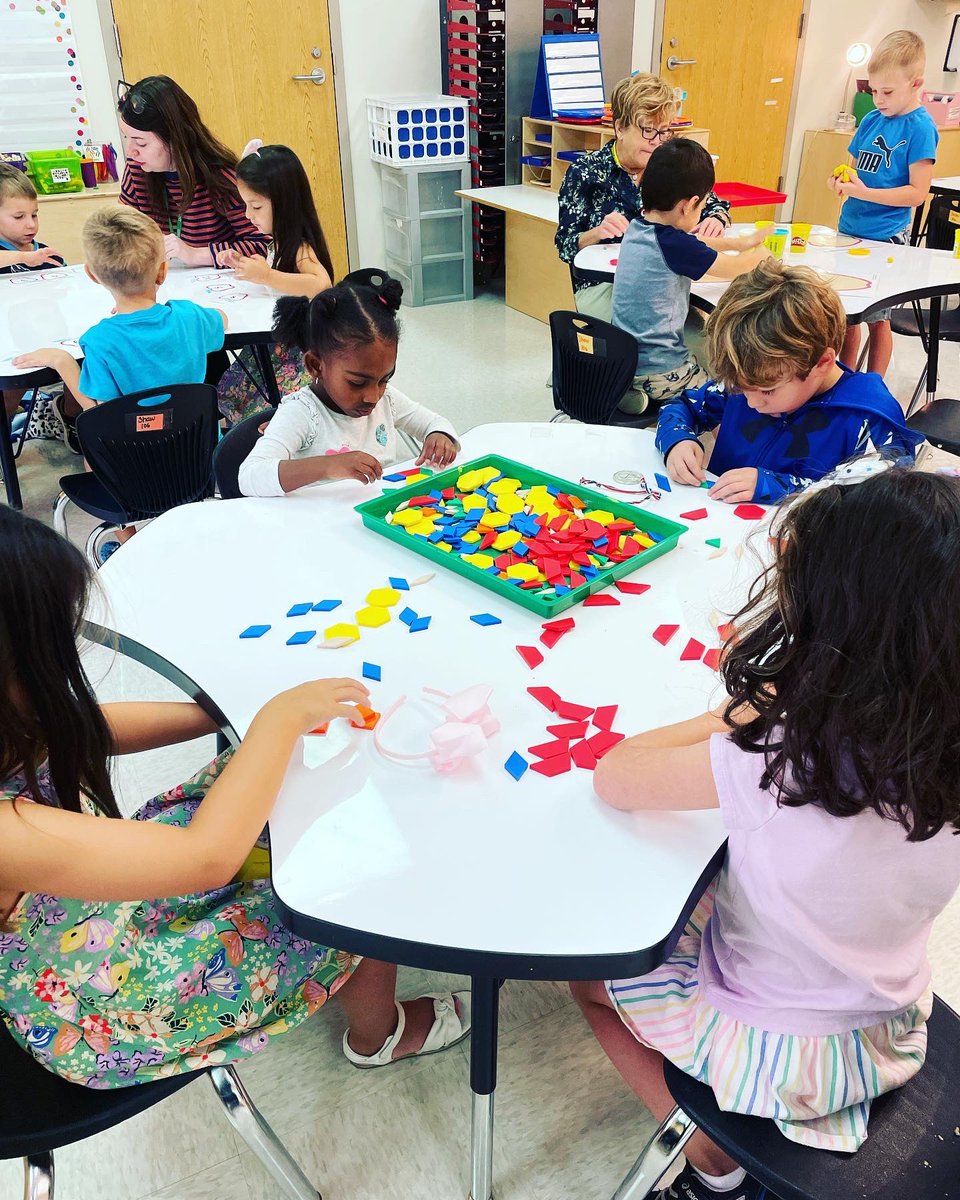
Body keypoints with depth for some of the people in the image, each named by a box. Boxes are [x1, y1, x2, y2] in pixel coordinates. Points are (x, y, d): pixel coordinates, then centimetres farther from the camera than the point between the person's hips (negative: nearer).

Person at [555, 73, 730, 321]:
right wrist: (597, 232, -23)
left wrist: (715, 220, -5)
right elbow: (565, 247, -2)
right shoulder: (585, 173, 0)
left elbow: (716, 205, 19)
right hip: (603, 285, -4)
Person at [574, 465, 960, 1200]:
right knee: (699, 896, 27)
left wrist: (741, 717, -17)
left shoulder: (776, 763, -37)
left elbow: (613, 778, -24)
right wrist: (773, 715, -12)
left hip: (779, 1056, -5)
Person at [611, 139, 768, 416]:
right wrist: (759, 254, 15)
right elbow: (734, 268, -6)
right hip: (657, 375, -7)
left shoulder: (638, 228, 3)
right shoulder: (673, 244, -21)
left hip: (621, 362, 7)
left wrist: (741, 243, 28)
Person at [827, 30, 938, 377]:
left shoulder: (920, 127, -11)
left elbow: (917, 192, -15)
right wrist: (841, 181, -3)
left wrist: (864, 192, -22)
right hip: (850, 229, 6)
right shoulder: (871, 120, 9)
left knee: (876, 319, 2)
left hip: (884, 237, -6)